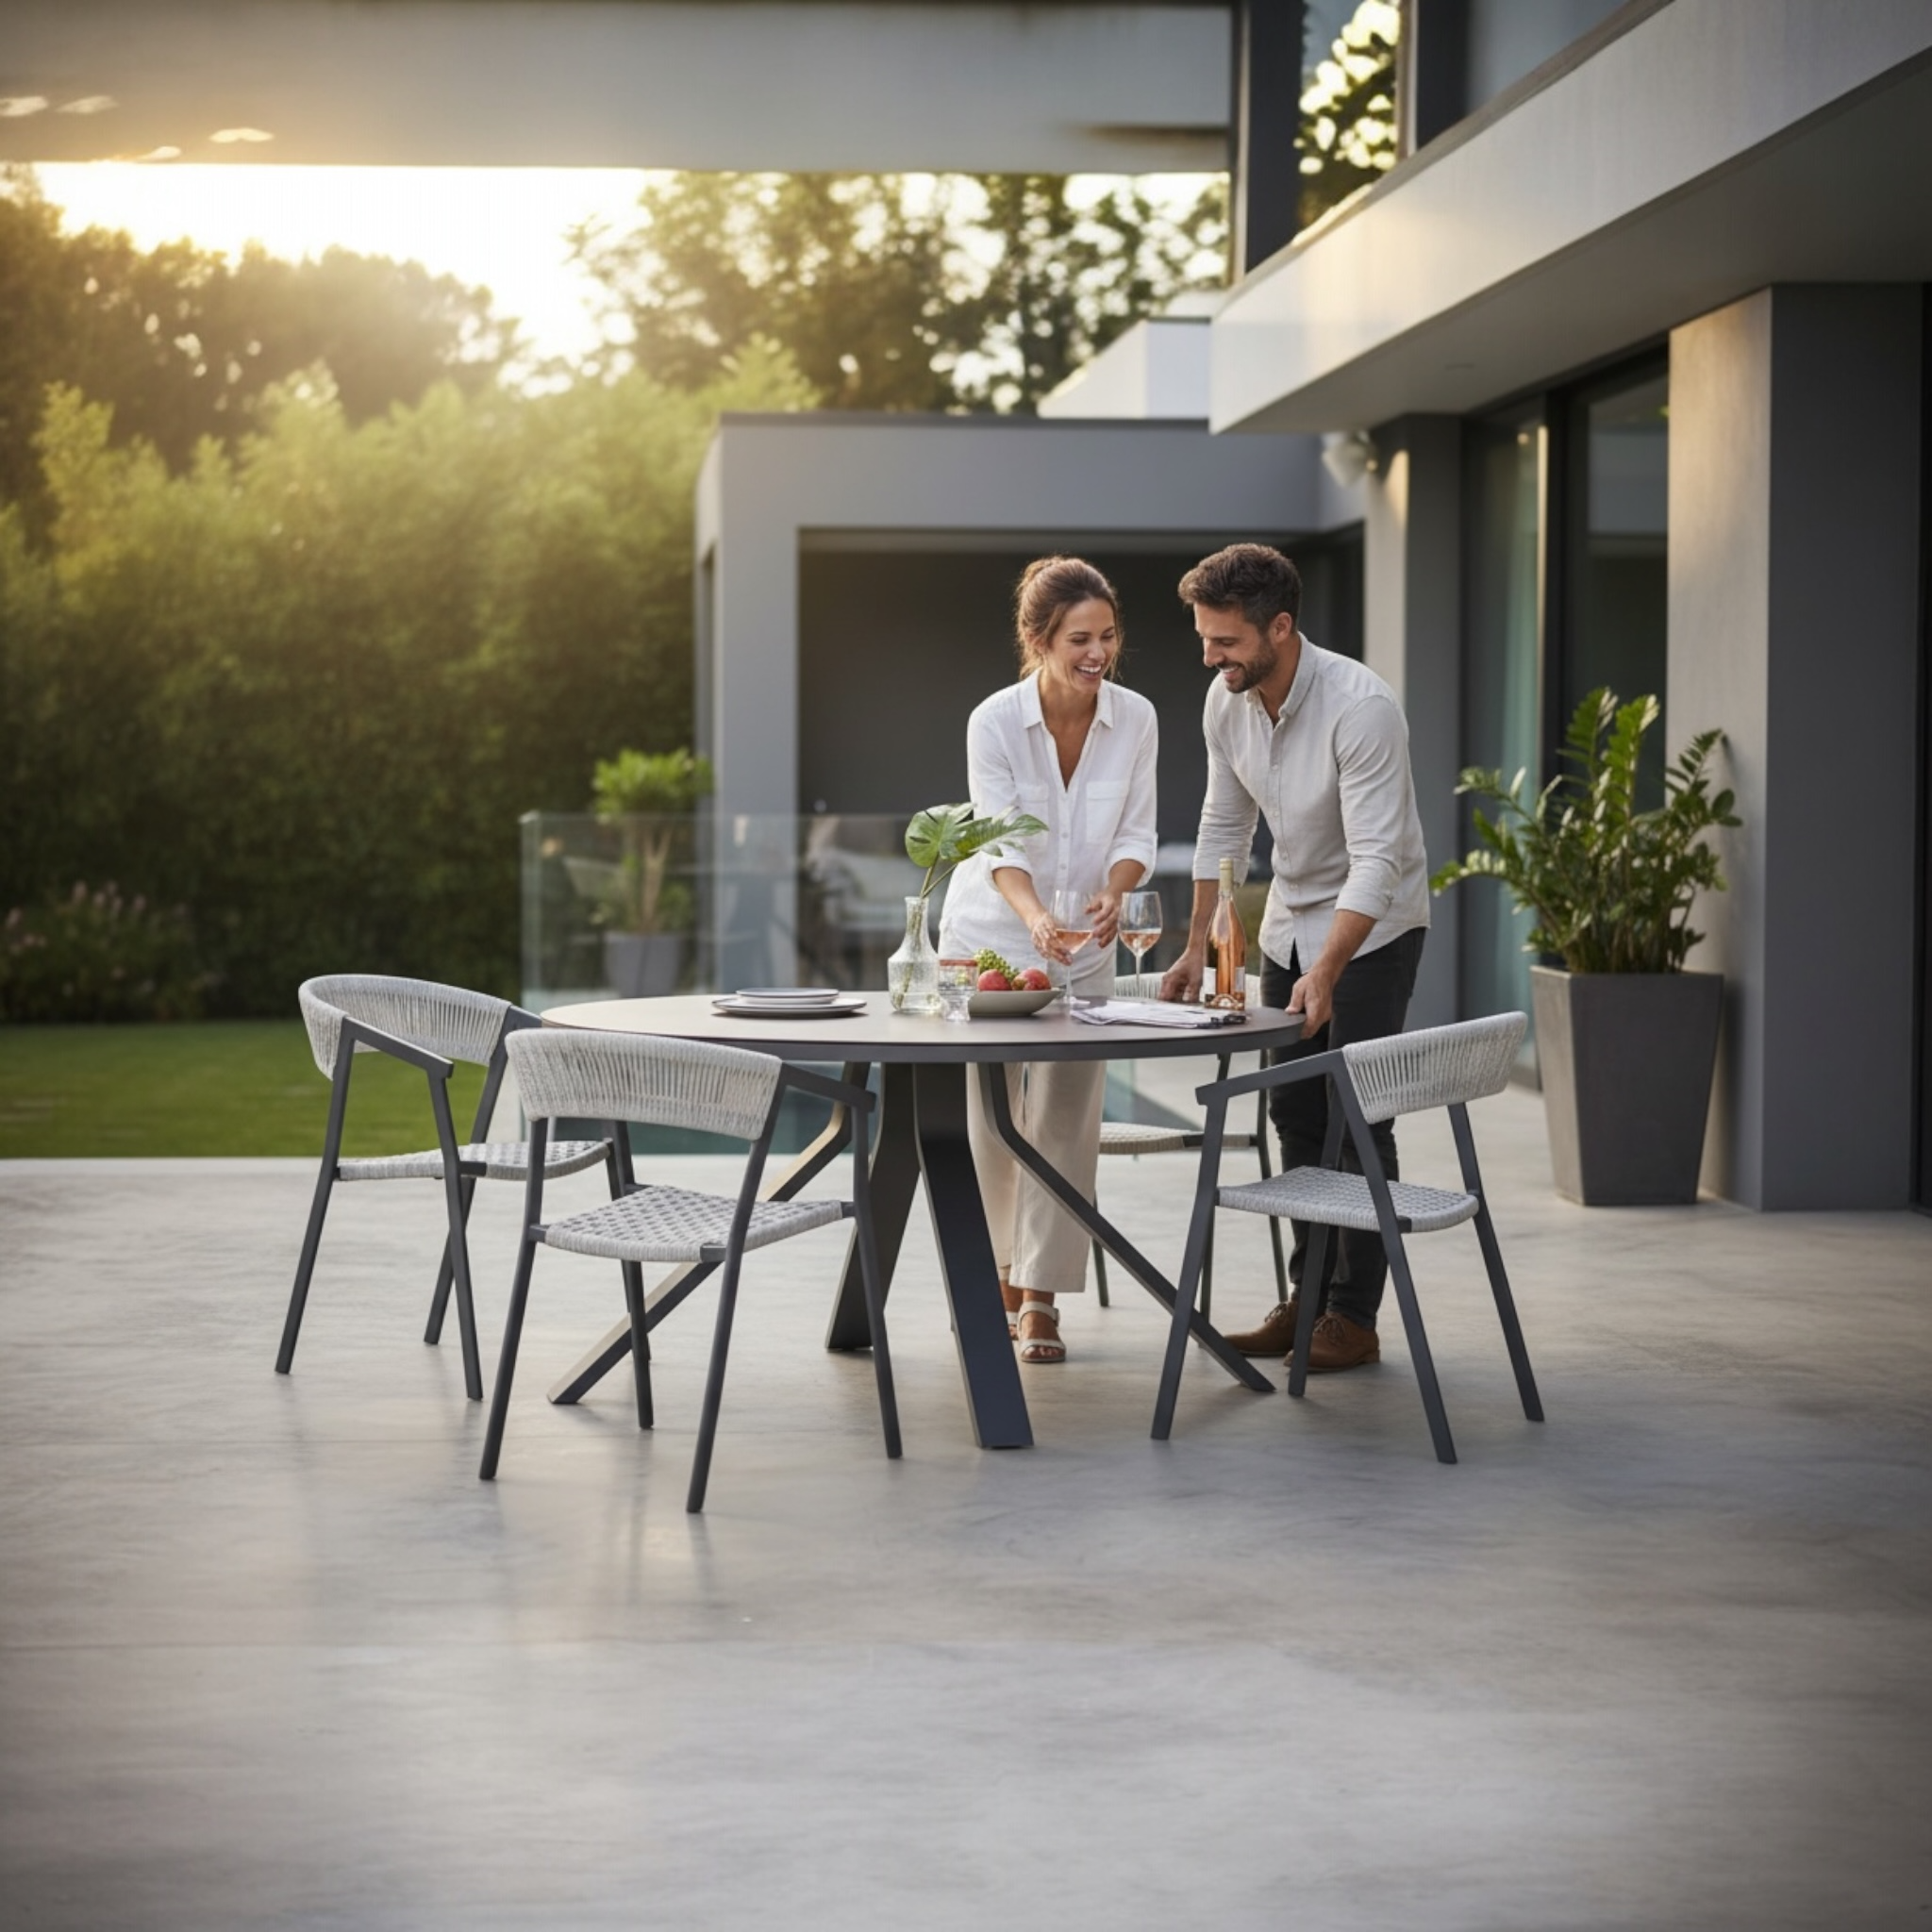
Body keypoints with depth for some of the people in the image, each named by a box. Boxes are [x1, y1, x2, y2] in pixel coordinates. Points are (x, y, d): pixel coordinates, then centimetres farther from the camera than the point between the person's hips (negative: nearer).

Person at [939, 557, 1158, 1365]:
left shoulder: (1136, 718, -10)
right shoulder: (994, 721, -20)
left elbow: (1137, 833, -7)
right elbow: (1002, 844, -26)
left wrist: (1113, 893, -29)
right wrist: (1034, 915, -45)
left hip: (1081, 950, 2)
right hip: (989, 938, -2)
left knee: (1065, 1116, -6)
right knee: (990, 1116, 4)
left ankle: (1040, 1298, -1)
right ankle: (1003, 1276, 23)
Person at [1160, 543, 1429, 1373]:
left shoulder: (1360, 707, -29)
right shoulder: (1227, 699, -7)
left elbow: (1376, 859, -32)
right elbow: (1223, 827, 6)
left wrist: (1326, 972, -39)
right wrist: (1197, 946, 4)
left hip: (1371, 926, -7)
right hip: (1291, 920, 7)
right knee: (1294, 1112, 10)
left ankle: (1354, 1318, -1)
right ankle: (1308, 1297, 19)